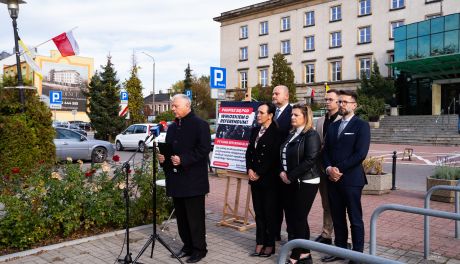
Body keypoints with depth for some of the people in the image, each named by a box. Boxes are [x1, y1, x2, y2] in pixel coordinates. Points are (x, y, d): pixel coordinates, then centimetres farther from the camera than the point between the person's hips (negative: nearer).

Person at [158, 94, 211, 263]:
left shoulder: (200, 124, -8)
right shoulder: (172, 127, 17)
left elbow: (204, 149, -16)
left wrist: (183, 160, -22)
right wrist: (163, 157, 3)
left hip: (193, 180, -8)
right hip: (176, 179, 8)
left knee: (195, 216, -1)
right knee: (181, 216, 14)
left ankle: (199, 249, 11)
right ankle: (187, 246, 27)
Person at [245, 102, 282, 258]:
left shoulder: (275, 132, -10)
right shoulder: (255, 130, 12)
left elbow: (273, 157, -14)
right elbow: (249, 151, 12)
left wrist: (259, 173, -11)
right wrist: (249, 169, -2)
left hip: (268, 179, -6)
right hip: (255, 178, 6)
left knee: (269, 212, 3)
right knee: (258, 212, 10)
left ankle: (270, 245, 15)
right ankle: (260, 243, 19)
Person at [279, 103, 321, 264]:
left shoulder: (311, 135, -10)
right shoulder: (291, 135, 14)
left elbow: (310, 160, -19)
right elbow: (283, 156, 16)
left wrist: (290, 176, -16)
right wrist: (282, 172, -3)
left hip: (305, 183, -8)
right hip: (289, 183, 8)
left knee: (299, 219, -1)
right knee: (291, 218, 10)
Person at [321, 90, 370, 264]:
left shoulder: (362, 126, -3)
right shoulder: (333, 126, 16)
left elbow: (360, 153, -14)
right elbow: (326, 151, 11)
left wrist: (339, 169, -15)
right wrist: (329, 169, -7)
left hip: (351, 178, -6)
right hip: (332, 178, 6)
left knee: (355, 219, 3)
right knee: (337, 217, 12)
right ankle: (340, 248, 25)